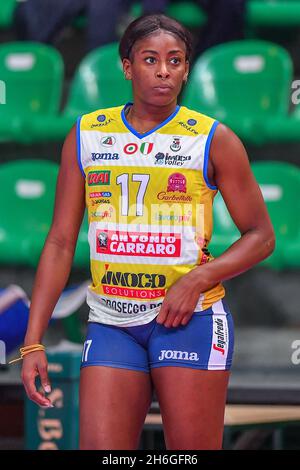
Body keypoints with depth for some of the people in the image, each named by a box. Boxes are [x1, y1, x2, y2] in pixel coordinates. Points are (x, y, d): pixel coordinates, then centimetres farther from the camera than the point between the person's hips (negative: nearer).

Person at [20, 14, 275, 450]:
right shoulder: (86, 135, 7)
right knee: (99, 449, -8)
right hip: (111, 323, 2)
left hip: (190, 318, -2)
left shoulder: (214, 140, 0)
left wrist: (197, 279, -14)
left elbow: (261, 235, 3)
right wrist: (34, 342, 1)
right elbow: (61, 242, 8)